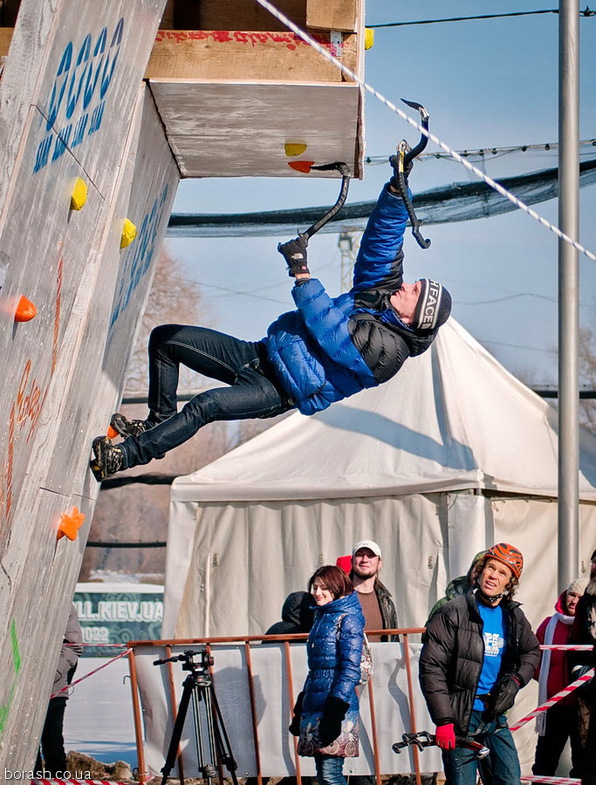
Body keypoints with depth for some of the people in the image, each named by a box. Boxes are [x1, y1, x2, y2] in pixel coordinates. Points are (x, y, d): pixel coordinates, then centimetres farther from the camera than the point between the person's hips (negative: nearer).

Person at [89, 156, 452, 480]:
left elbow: (328, 330, -27)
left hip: (277, 392, -10)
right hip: (259, 353, 10)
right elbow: (383, 234, 10)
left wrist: (301, 273, -28)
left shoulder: (388, 347, -19)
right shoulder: (381, 293, 7)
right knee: (165, 338, 7)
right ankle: (159, 421, 15)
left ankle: (124, 457, -32)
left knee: (205, 405, -35)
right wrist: (396, 191, -4)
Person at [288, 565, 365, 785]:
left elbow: (350, 668, -12)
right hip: (314, 705, 9)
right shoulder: (321, 617, 20)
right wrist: (299, 709, 21)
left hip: (335, 705, -9)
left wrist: (336, 711, -19)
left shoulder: (348, 619, -5)